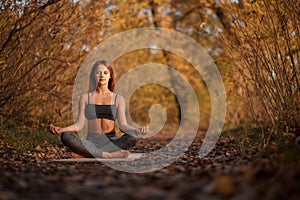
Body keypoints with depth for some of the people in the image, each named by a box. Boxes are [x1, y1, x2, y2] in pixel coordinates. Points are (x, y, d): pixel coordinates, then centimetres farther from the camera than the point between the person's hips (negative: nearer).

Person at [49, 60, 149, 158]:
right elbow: (79, 125, 6)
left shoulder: (118, 99, 12)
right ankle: (110, 154, -34)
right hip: (92, 142, 0)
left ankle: (86, 154, -31)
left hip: (112, 141, 0)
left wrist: (136, 130, -18)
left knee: (132, 137, -33)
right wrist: (60, 129, -11)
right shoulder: (85, 98, 13)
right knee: (66, 137, -29)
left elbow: (122, 125, 3)